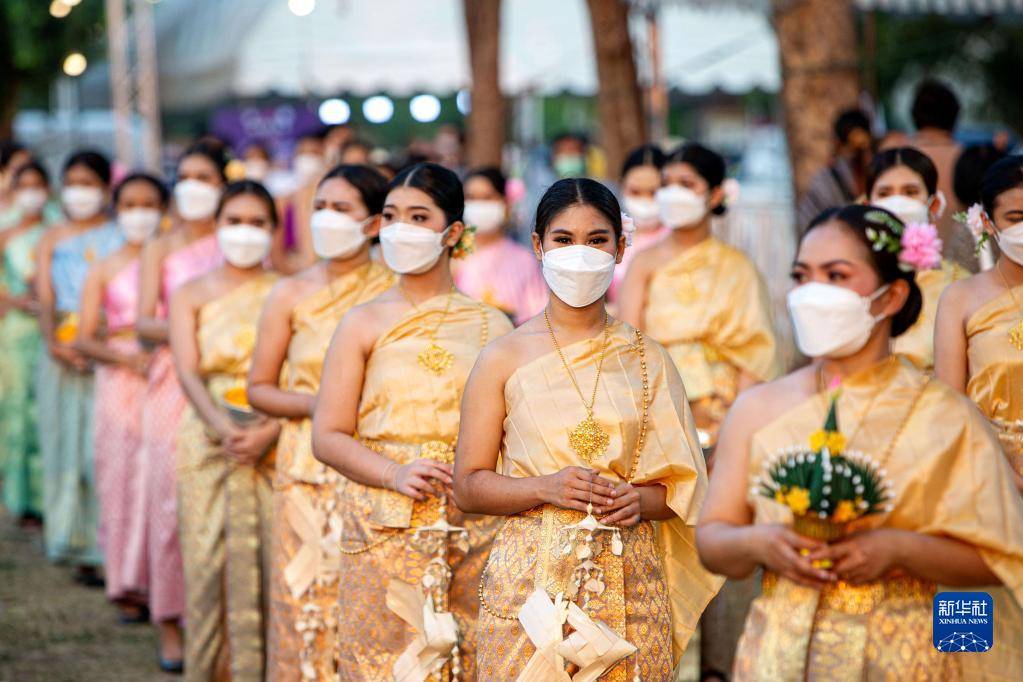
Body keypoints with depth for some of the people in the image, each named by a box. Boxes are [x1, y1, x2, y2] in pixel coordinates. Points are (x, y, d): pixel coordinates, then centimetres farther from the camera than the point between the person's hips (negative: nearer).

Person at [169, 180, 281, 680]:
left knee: (265, 558, -4)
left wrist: (269, 432, -18)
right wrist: (223, 427, -20)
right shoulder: (190, 295, 10)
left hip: (274, 444, -1)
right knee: (206, 557, -3)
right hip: (209, 442, 1)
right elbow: (188, 372, -3)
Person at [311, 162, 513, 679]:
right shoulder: (363, 324, 4)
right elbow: (328, 437, 0)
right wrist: (396, 474, -16)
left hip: (476, 533, 1)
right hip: (386, 533, -1)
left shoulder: (491, 327, 7)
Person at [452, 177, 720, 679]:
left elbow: (684, 486, 11)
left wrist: (640, 501, -10)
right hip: (531, 580, -2)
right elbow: (467, 486, 1)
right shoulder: (504, 359, 2)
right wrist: (548, 488, -15)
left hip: (631, 581, 2)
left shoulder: (647, 359, 9)